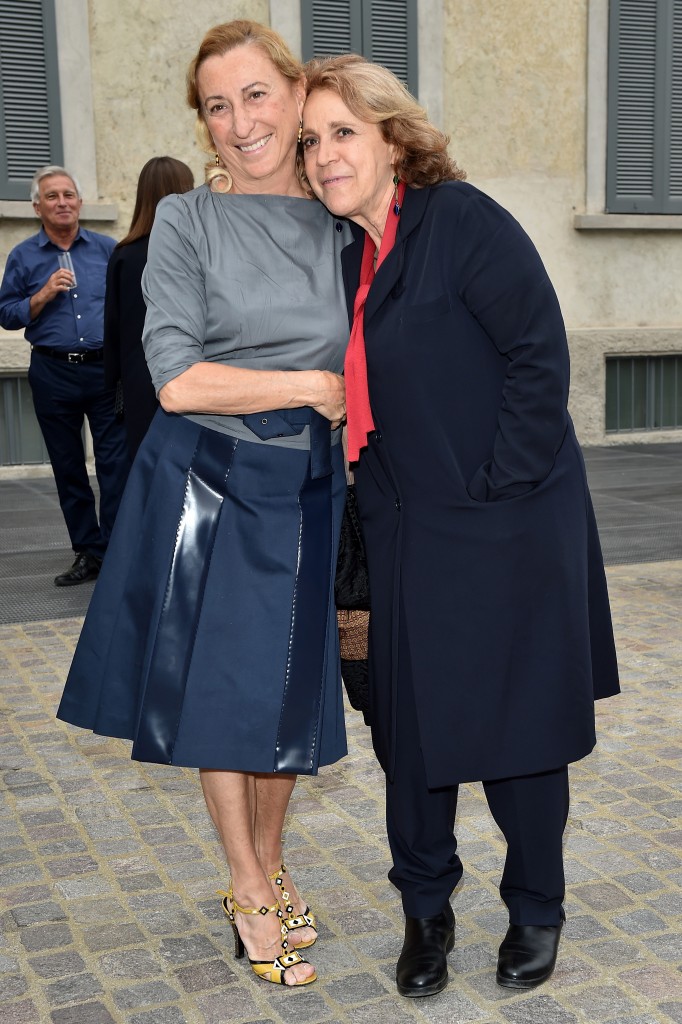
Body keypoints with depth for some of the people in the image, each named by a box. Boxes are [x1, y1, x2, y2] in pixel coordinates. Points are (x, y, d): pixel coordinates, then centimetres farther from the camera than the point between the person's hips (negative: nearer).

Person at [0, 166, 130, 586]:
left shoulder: (107, 249, 6)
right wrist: (44, 295, -10)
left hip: (106, 368, -1)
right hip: (52, 374, 1)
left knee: (116, 464, -5)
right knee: (68, 468, 8)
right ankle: (89, 553, 19)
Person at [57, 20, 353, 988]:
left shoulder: (340, 222, 5)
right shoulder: (186, 221, -6)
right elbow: (177, 379, -15)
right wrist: (311, 386, -12)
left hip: (304, 487, 3)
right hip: (207, 480, -3)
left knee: (289, 682, 11)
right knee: (215, 681, 7)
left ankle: (269, 861, 35)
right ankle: (249, 888, 27)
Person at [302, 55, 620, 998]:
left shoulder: (463, 219, -12)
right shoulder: (350, 257, 9)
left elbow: (540, 355, -16)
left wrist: (497, 490, -16)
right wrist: (376, 499, 7)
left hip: (510, 529, -6)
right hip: (411, 535, 6)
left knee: (517, 719, 7)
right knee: (412, 723, 11)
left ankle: (537, 908, 30)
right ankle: (425, 906, 30)